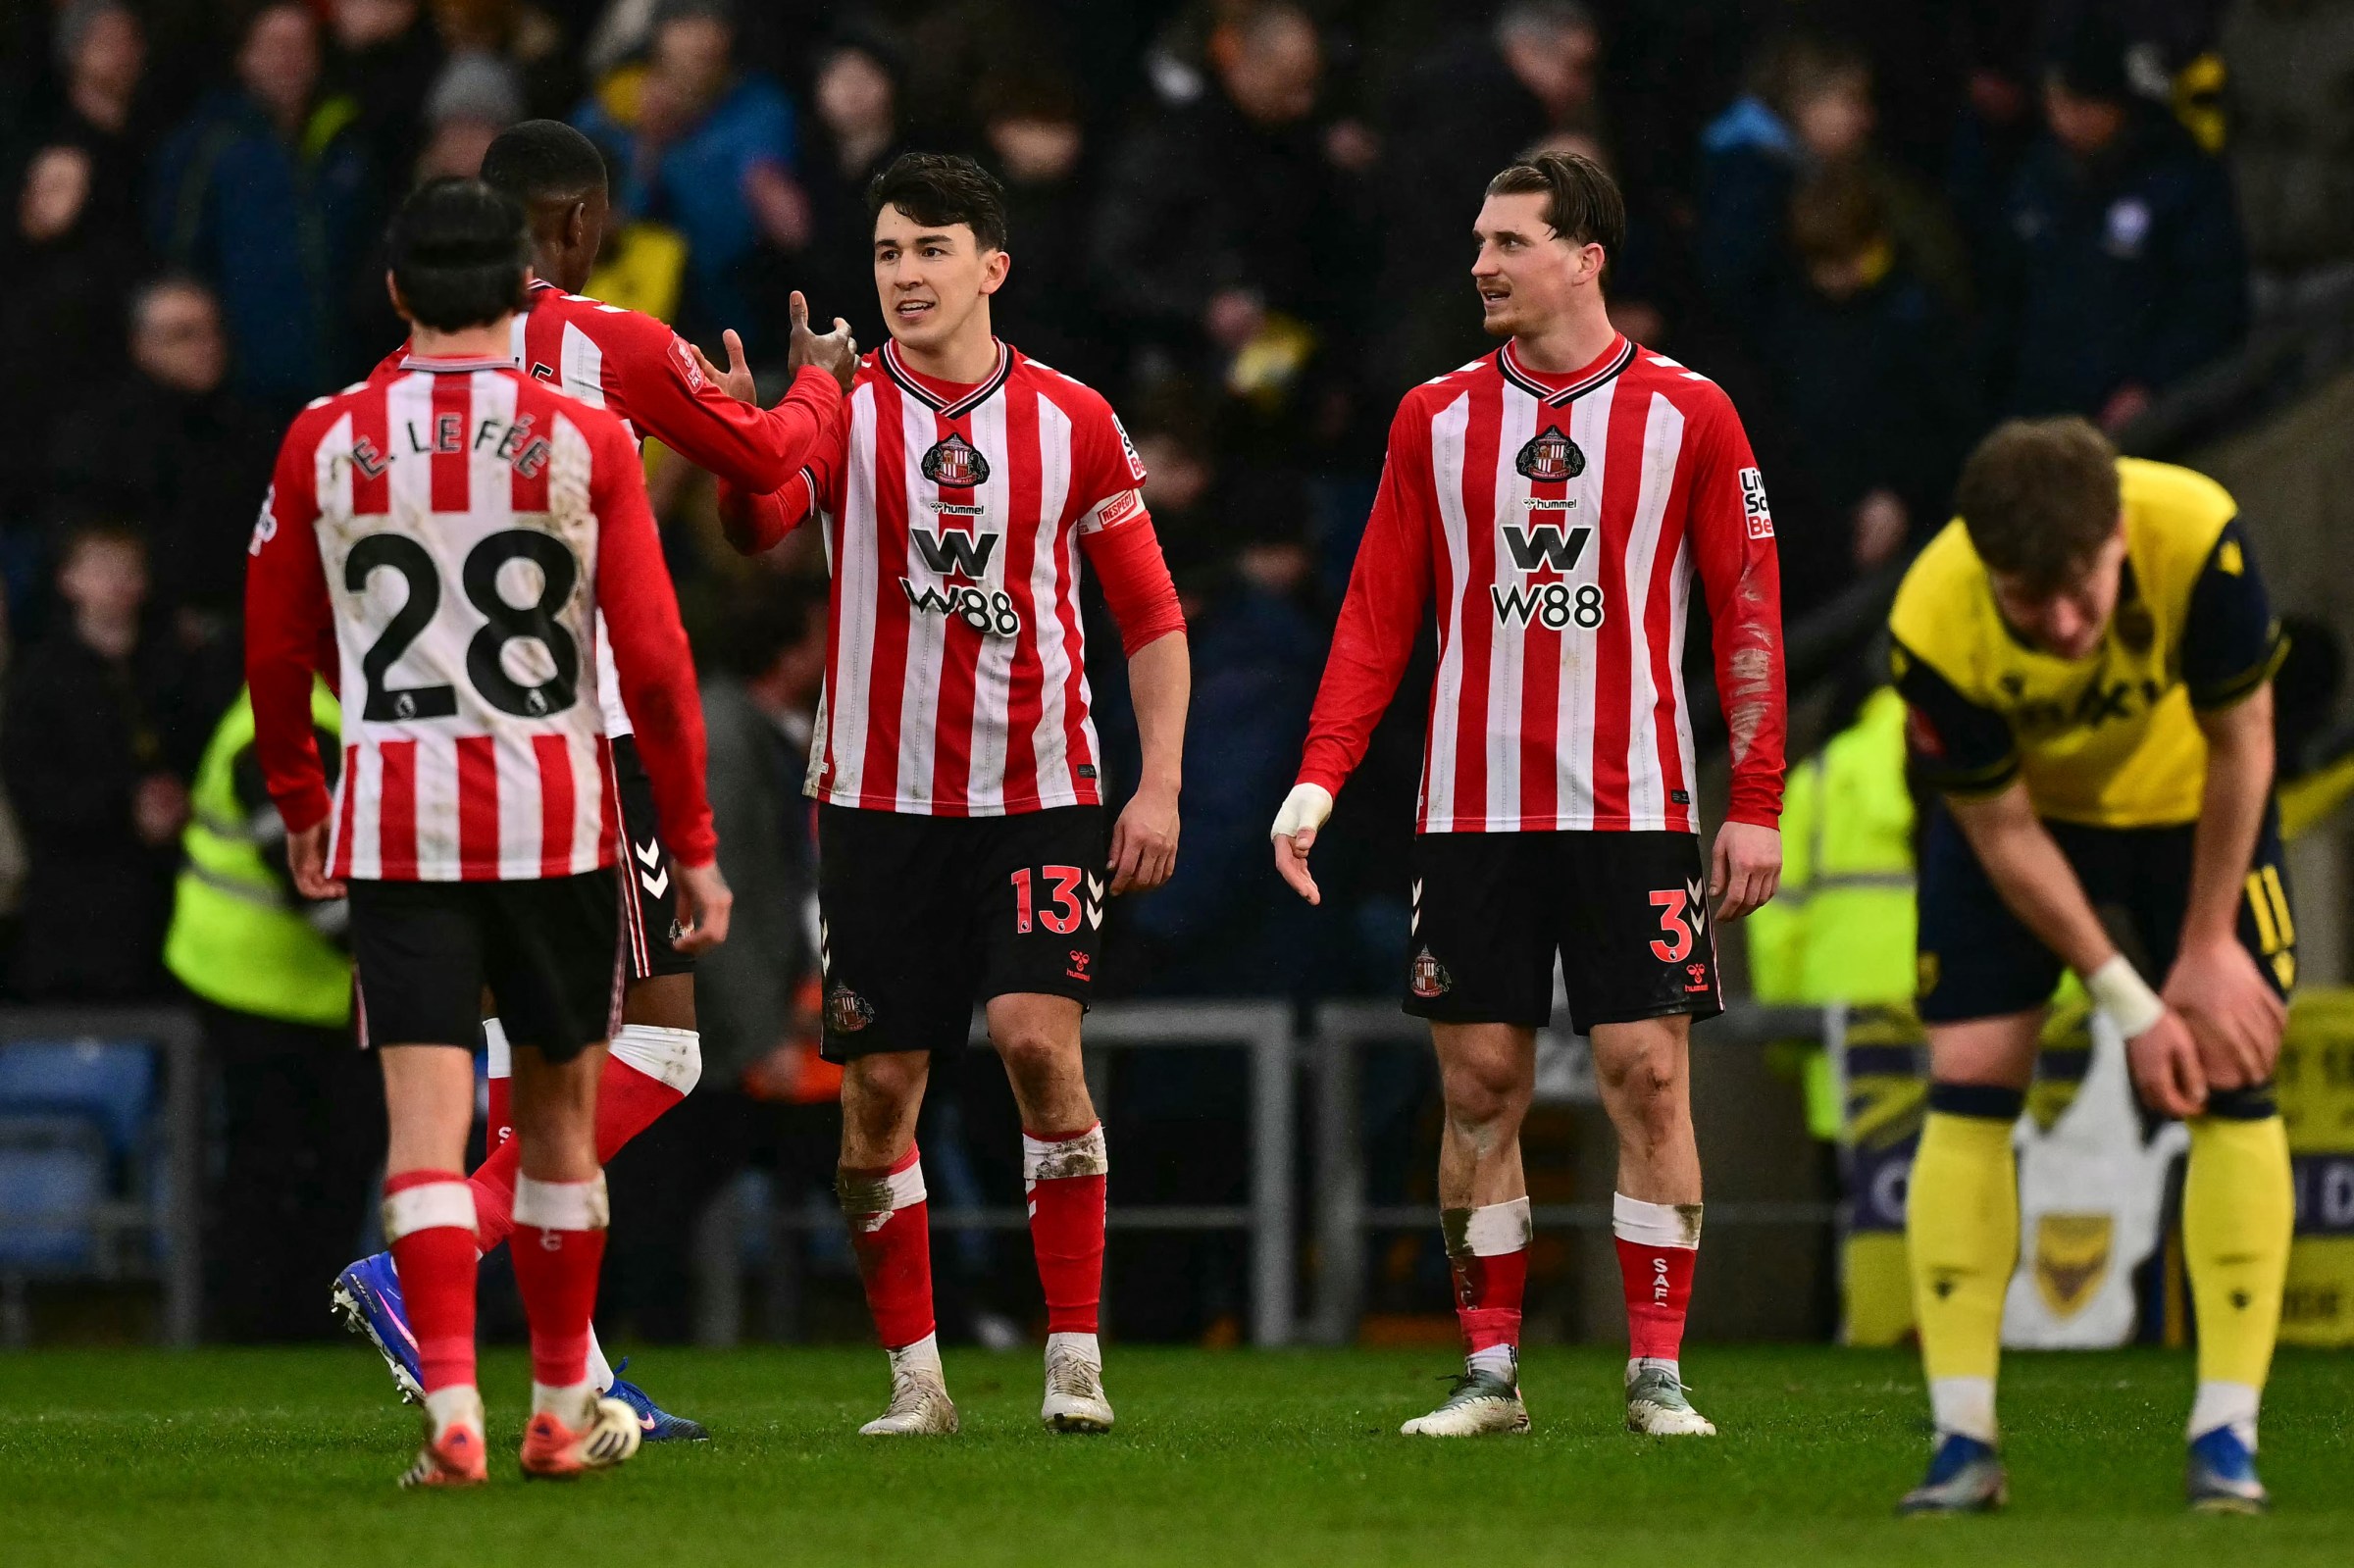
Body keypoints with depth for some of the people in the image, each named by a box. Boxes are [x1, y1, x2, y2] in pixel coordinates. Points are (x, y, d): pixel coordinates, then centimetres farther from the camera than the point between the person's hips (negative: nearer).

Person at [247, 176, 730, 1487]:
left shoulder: (326, 445, 1)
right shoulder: (586, 443, -3)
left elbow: (275, 655, 9)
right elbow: (654, 658, -4)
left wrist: (301, 807, 24)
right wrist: (694, 844, 4)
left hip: (394, 811, 0)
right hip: (557, 810, 0)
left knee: (427, 1113, -4)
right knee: (559, 1109, 14)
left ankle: (451, 1406, -18)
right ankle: (563, 1410, 23)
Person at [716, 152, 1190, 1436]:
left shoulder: (1072, 423, 3)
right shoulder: (845, 411, 1)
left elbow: (1150, 614, 8)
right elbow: (756, 525, -17)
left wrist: (1159, 786, 0)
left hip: (1039, 791, -1)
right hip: (880, 796, 1)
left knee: (1039, 1039, -17)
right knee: (878, 1089, 0)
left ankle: (1076, 1356, -9)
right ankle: (914, 1374, 12)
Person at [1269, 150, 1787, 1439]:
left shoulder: (1687, 415, 0)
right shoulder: (1436, 418, 7)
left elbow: (1750, 616, 1)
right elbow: (1378, 611, 8)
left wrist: (1757, 803, -4)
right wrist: (1319, 776, -2)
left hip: (1632, 807, -2)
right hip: (1473, 805, 2)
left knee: (1647, 1078, -5)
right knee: (1479, 1081, 1)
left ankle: (1658, 1374, 1)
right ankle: (1489, 1373, 7)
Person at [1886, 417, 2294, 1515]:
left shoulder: (2197, 538, -37)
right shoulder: (1933, 630, -35)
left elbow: (2241, 741, -20)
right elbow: (2001, 830, -22)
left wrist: (2206, 950, -15)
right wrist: (2129, 1005, -20)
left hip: (2189, 804, 0)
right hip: (2018, 813, 0)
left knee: (2233, 1074, -10)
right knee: (1968, 1078, -10)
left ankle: (2227, 1436, -8)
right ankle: (1964, 1443, -7)